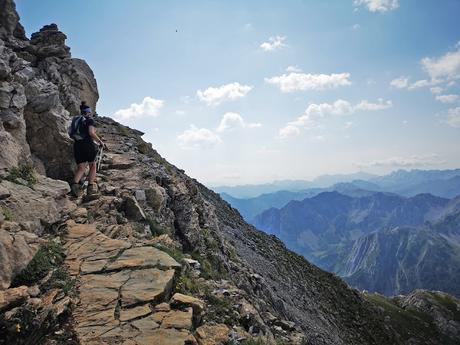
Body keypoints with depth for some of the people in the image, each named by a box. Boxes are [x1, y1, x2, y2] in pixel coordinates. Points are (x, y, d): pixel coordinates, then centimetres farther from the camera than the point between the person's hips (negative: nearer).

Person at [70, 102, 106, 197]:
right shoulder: (90, 120, 0)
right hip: (88, 144, -5)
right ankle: (91, 187, 4)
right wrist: (100, 142, -9)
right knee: (92, 165, 9)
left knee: (80, 168, 2)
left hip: (77, 145, 5)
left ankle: (75, 183, -22)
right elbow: (91, 133, -15)